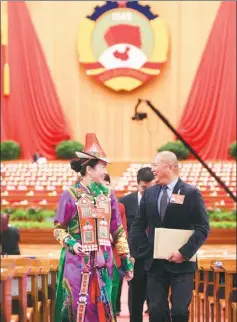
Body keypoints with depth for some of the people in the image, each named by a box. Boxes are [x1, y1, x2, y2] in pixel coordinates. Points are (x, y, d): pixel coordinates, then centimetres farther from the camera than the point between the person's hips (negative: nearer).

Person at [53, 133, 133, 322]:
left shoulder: (108, 195, 6)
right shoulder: (70, 195, -6)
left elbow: (118, 230, 9)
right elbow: (59, 228, 0)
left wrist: (126, 260, 8)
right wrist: (70, 243, -19)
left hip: (103, 262, 4)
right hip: (78, 262, -4)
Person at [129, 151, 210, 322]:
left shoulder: (191, 193, -6)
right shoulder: (149, 193, 8)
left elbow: (203, 228, -9)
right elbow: (138, 225, 11)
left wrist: (185, 252, -17)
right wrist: (131, 252, -2)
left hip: (181, 263, -4)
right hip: (155, 262, 4)